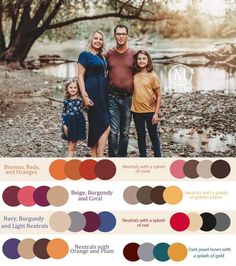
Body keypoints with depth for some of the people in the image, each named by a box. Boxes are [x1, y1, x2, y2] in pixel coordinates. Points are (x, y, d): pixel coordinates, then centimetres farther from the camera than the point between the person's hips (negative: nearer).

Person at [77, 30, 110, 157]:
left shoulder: (102, 56, 17)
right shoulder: (85, 55, -5)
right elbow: (80, 76, -9)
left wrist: (106, 93, 15)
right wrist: (84, 96, -17)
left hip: (103, 92, 8)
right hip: (92, 92, -8)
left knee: (96, 126, 10)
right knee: (105, 126, -12)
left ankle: (94, 157, 16)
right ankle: (100, 157, -8)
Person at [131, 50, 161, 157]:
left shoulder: (152, 76, -6)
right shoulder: (134, 75, 2)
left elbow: (159, 95, -5)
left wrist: (156, 113, -9)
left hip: (150, 111, -3)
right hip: (137, 111, 3)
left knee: (153, 135, 9)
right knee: (141, 136, 13)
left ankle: (158, 157, 18)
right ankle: (143, 157, 23)